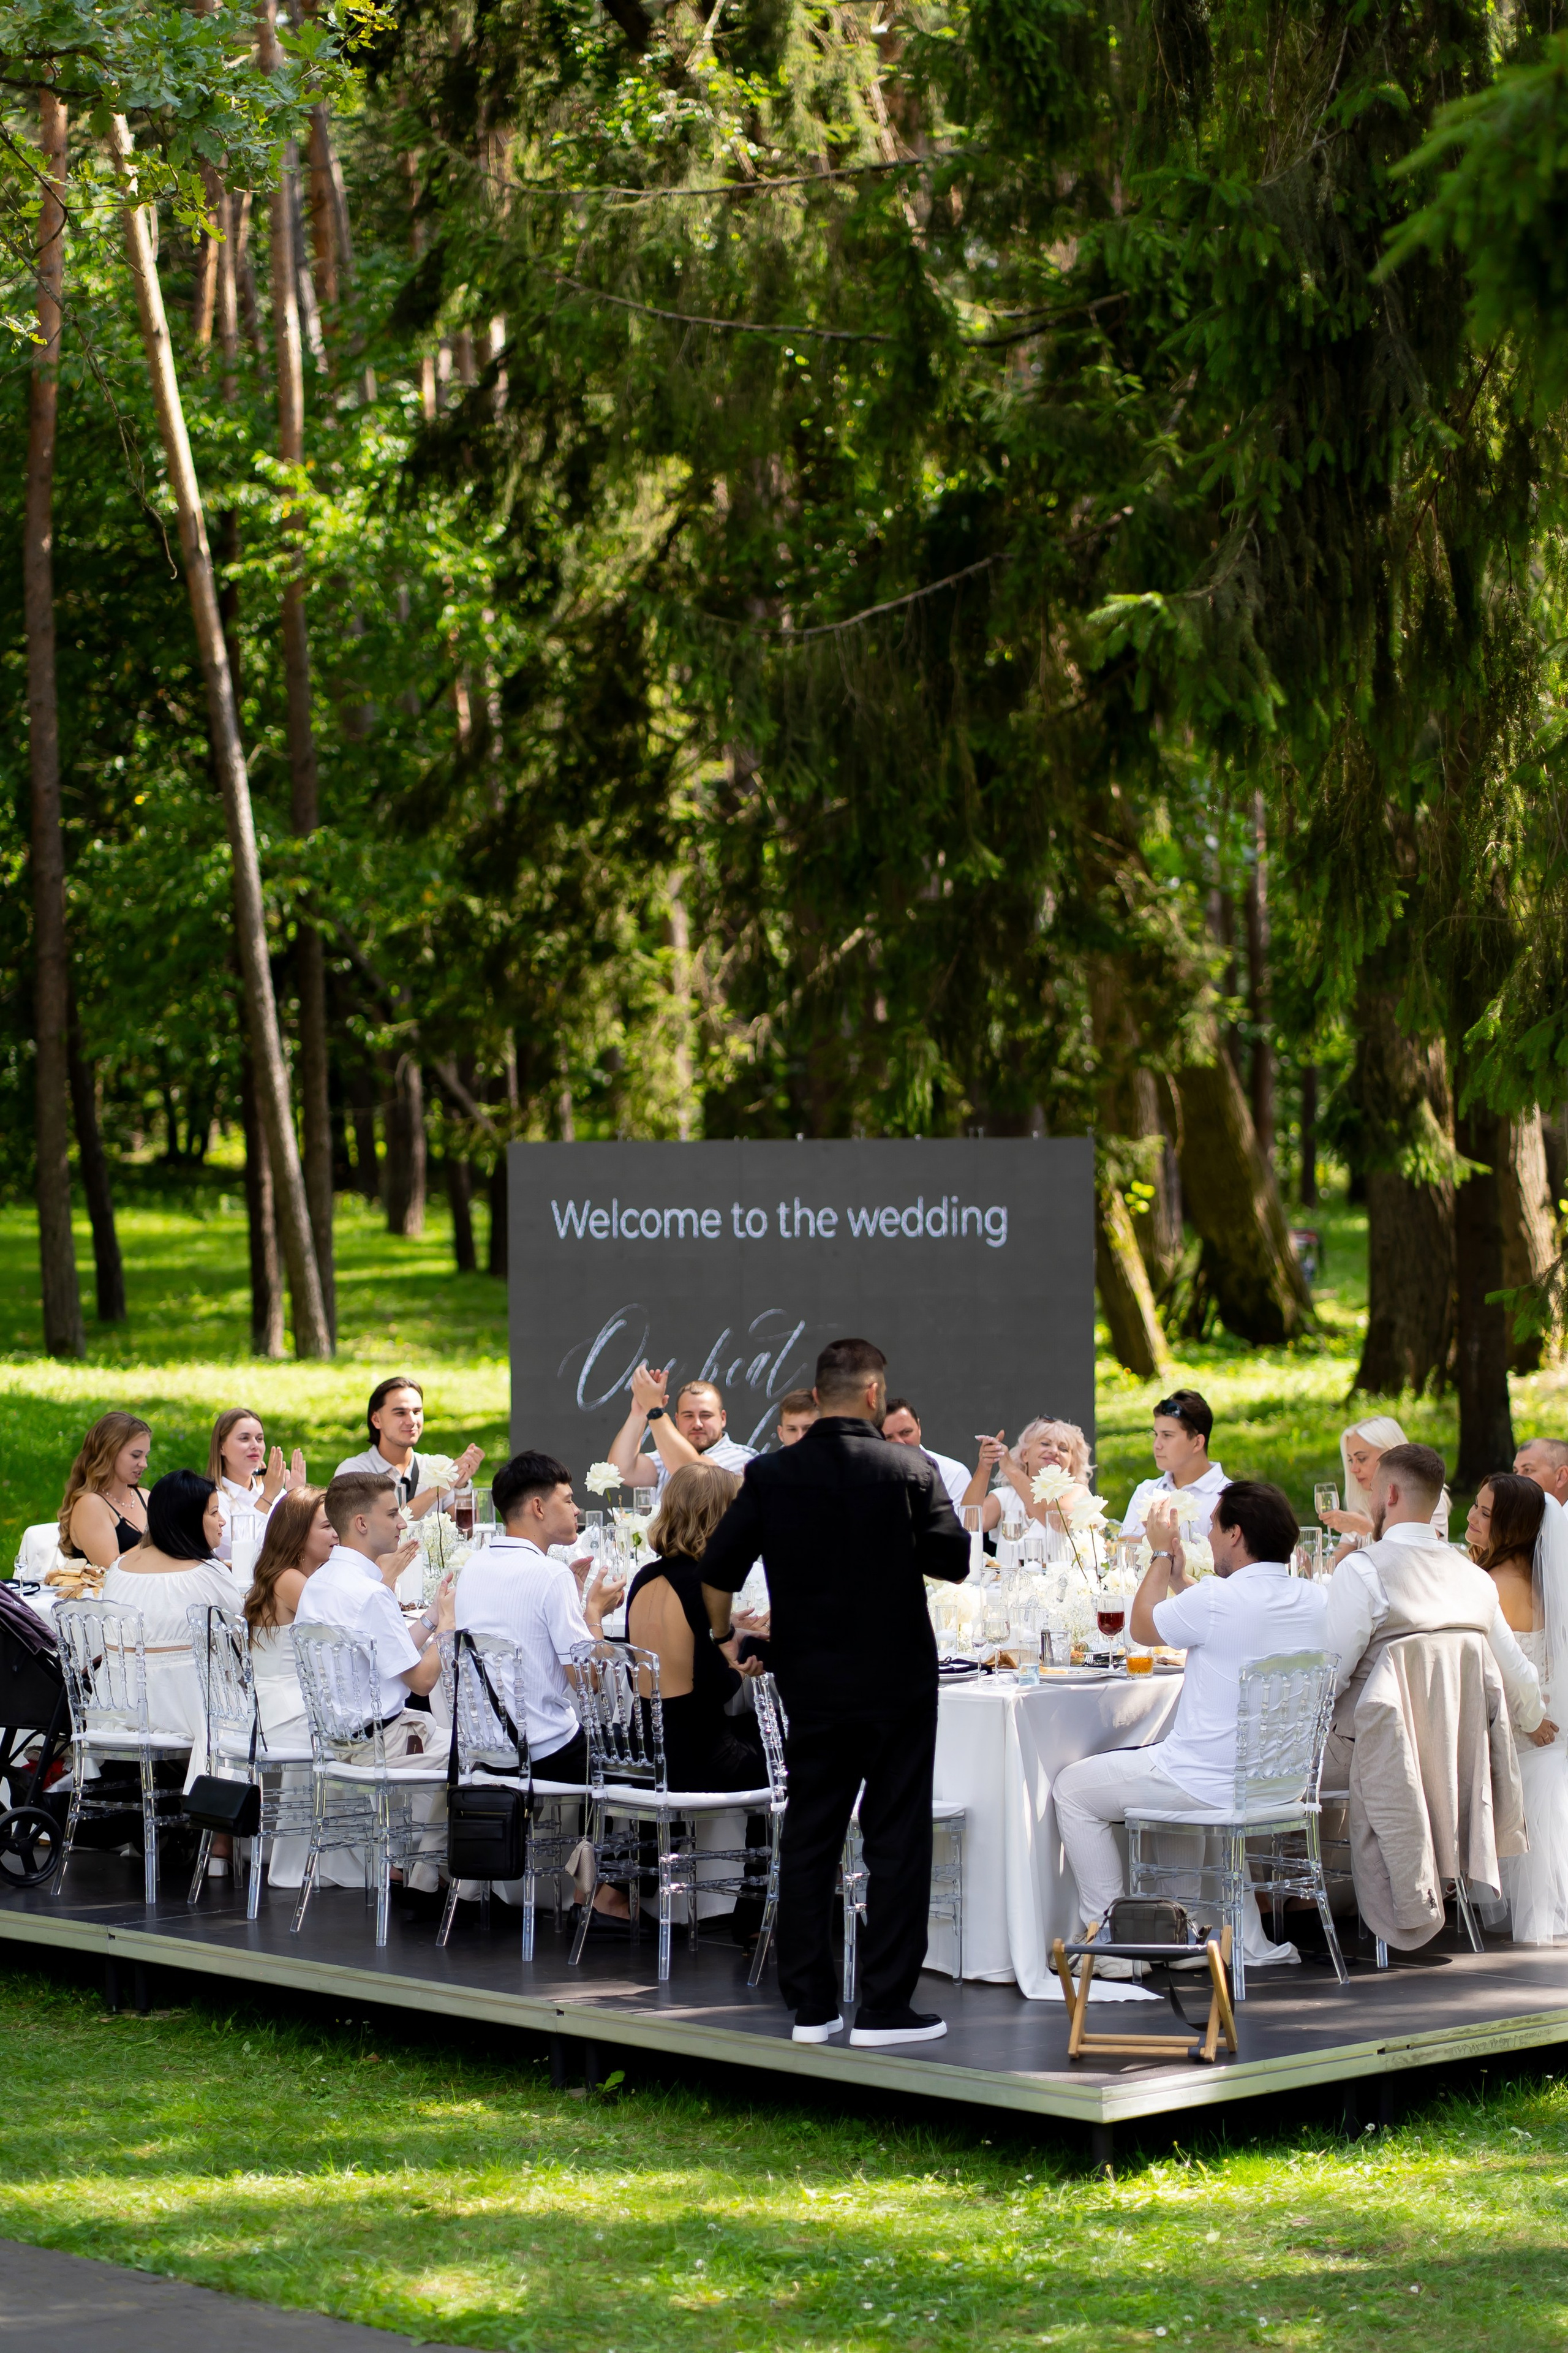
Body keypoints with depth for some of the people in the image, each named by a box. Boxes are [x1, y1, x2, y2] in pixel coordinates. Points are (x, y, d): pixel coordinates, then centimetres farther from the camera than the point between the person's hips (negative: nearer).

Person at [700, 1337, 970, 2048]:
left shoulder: (770, 1474, -2)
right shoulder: (909, 1469, -9)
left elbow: (717, 1575, -2)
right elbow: (956, 1564, -5)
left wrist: (725, 1643, 14)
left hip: (811, 1688, 3)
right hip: (897, 1686, -3)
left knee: (807, 1842, 11)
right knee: (897, 1843, 4)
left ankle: (809, 2005, 12)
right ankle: (884, 2008, 4)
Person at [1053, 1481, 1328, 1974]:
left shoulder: (1217, 1600, -21)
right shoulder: (1314, 1600, 0)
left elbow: (1143, 1628, -1)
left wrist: (1162, 1555, 12)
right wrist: (1179, 1575, 25)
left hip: (1209, 1784, -8)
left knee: (1073, 1789, 11)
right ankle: (1247, 1940, 32)